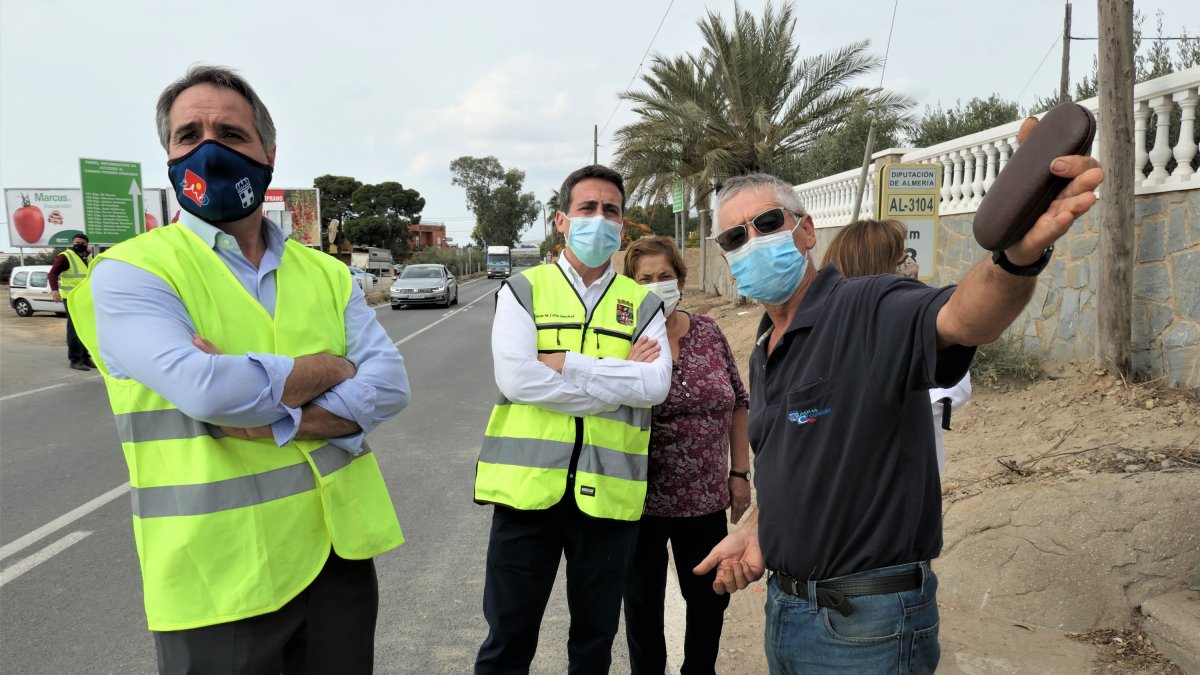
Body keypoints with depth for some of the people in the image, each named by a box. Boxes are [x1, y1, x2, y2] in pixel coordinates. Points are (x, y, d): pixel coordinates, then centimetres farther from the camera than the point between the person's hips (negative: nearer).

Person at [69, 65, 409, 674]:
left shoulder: (325, 275, 7)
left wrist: (272, 420, -19)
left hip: (339, 555, 4)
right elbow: (205, 389, -24)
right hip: (219, 579, -4)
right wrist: (326, 369, -10)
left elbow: (390, 383, -6)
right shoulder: (131, 272, -7)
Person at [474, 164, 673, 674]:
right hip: (528, 484, -1)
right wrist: (620, 379, -12)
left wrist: (567, 364, -15)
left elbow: (656, 384, -10)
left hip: (609, 492, 2)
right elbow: (516, 377, -14)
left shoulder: (643, 305, 7)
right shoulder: (523, 290, 2)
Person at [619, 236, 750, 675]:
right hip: (642, 501, -3)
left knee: (711, 597, 16)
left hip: (707, 499, 3)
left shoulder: (709, 333, 1)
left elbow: (739, 405, 7)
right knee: (643, 603, 13)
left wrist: (740, 473, 5)